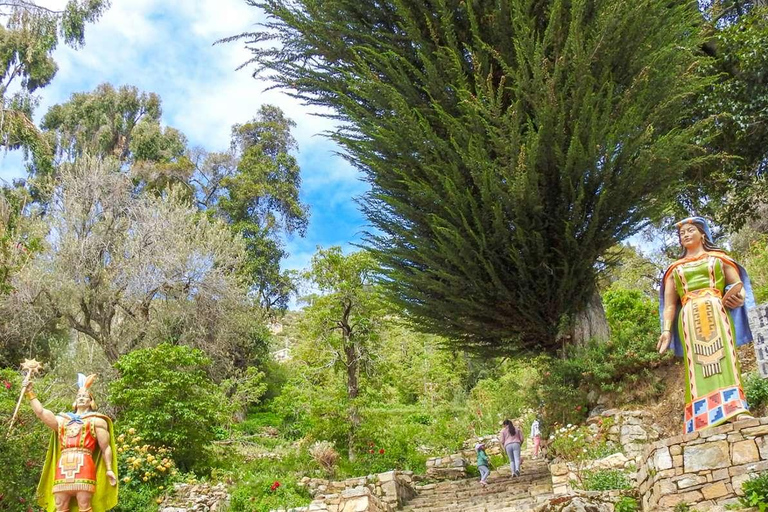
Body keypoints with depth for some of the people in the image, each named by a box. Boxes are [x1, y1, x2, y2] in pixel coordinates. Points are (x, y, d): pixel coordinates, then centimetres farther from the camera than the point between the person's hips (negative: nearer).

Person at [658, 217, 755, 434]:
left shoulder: (718, 258, 22)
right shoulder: (675, 269, 24)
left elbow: (738, 284, 13)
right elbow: (669, 303, 16)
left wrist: (740, 295, -12)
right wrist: (666, 330, 2)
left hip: (716, 313, -1)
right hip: (689, 319, 1)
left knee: (723, 357, -15)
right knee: (698, 365, -10)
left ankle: (735, 410, -23)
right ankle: (706, 418, -19)